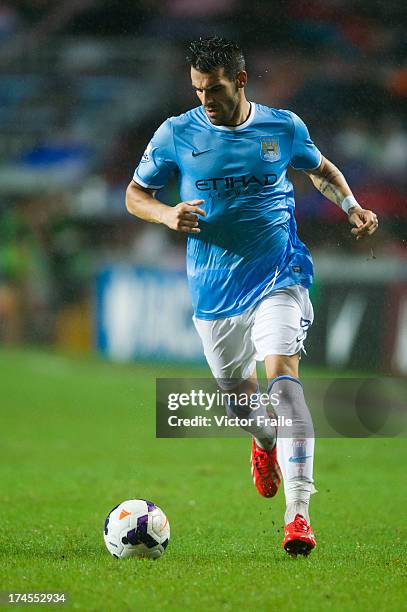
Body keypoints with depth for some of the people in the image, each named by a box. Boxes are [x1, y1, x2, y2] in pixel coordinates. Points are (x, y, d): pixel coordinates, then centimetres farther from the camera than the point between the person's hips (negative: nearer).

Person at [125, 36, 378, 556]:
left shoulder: (284, 128, -1)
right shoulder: (177, 134, -4)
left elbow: (321, 170, 19)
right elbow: (135, 194, 6)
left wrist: (351, 206, 1)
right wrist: (167, 214, -16)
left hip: (278, 276, -2)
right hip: (215, 289, 2)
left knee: (282, 376, -22)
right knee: (238, 393, 13)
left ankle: (298, 513, -27)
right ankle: (265, 442, 53)